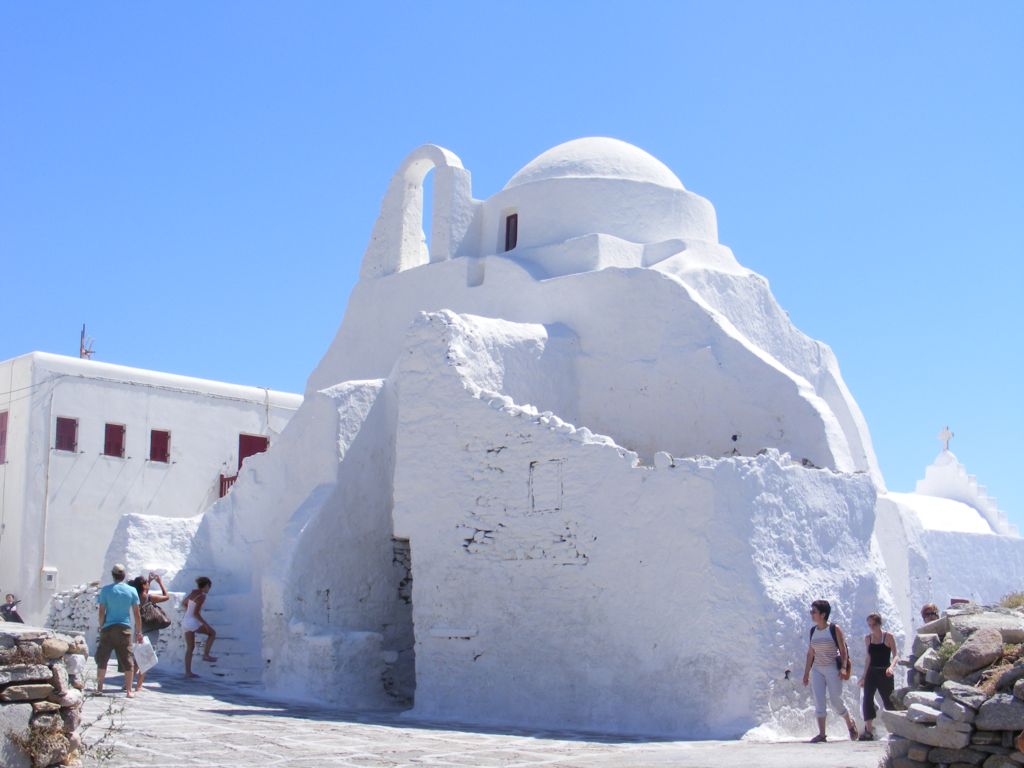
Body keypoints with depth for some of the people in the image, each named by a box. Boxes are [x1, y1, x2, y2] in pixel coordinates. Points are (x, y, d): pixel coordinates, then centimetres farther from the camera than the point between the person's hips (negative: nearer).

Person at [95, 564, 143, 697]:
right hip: (125, 628, 1)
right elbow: (136, 614, 1)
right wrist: (139, 632, 7)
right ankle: (128, 690, 3)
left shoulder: (106, 590, -3)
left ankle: (99, 687, 14)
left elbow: (101, 612, -3)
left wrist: (101, 627, 11)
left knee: (102, 659, 12)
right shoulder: (132, 591, 1)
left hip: (108, 628, 0)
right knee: (127, 660, 5)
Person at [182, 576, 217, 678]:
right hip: (192, 623, -8)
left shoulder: (193, 592, 10)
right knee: (212, 632, 10)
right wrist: (205, 624, -16)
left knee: (190, 648, 13)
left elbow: (184, 603, 25)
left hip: (185, 622, 8)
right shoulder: (202, 596, -16)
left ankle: (188, 672, 12)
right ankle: (206, 655, 6)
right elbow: (196, 613, -21)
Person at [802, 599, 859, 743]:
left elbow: (843, 651, -6)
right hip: (818, 670, 5)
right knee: (818, 701, -4)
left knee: (836, 701, -2)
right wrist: (806, 673, 10)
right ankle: (822, 734, -3)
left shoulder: (834, 629, -7)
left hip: (833, 669, -5)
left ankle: (850, 724, 25)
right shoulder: (813, 630, 8)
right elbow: (810, 653, 11)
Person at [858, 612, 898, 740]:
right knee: (867, 699, -12)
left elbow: (895, 654, -8)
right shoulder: (867, 638, 9)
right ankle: (869, 730, -13)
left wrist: (891, 666, -27)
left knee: (888, 701, 1)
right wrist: (864, 676, 17)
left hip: (885, 673, -4)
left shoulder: (888, 637, -4)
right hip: (872, 673, 4)